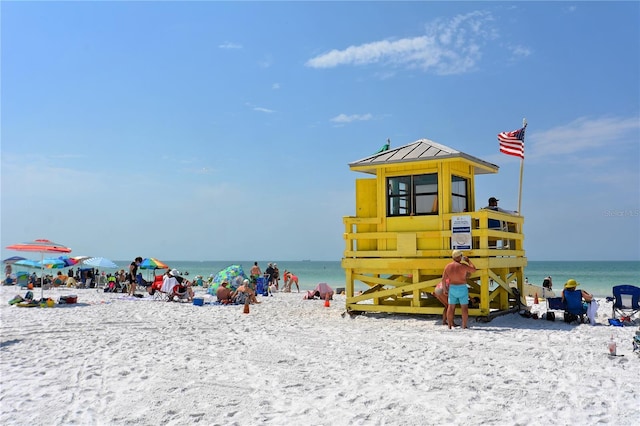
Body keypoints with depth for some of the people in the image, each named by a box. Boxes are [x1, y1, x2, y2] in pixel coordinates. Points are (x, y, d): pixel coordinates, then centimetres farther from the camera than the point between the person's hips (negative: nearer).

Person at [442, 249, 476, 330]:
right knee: (464, 307, 6)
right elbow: (474, 270, -1)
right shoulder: (463, 266, -14)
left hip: (452, 288, 3)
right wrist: (468, 261, 7)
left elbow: (443, 279, -2)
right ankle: (464, 326, 6)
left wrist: (445, 288, 10)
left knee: (451, 307, 8)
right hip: (462, 288, -3)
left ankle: (450, 325, 8)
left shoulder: (448, 266, -3)